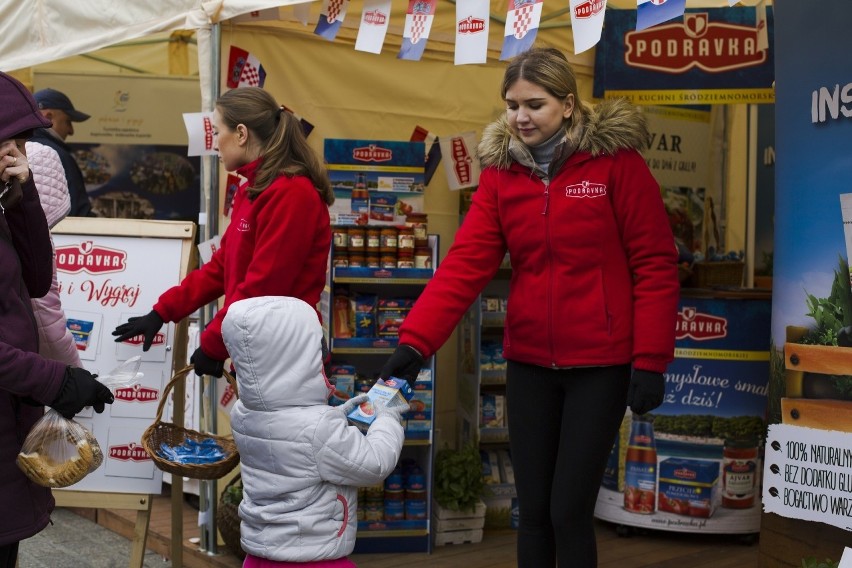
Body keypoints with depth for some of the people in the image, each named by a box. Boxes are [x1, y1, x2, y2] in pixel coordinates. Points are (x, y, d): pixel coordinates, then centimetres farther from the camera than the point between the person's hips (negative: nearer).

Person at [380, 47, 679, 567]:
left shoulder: (616, 160, -7)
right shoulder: (501, 169, 3)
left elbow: (655, 265, -7)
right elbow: (467, 261, -7)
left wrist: (651, 359, -11)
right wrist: (416, 340, -19)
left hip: (601, 363, -4)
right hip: (529, 362, 4)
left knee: (570, 510, -2)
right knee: (533, 510, 11)